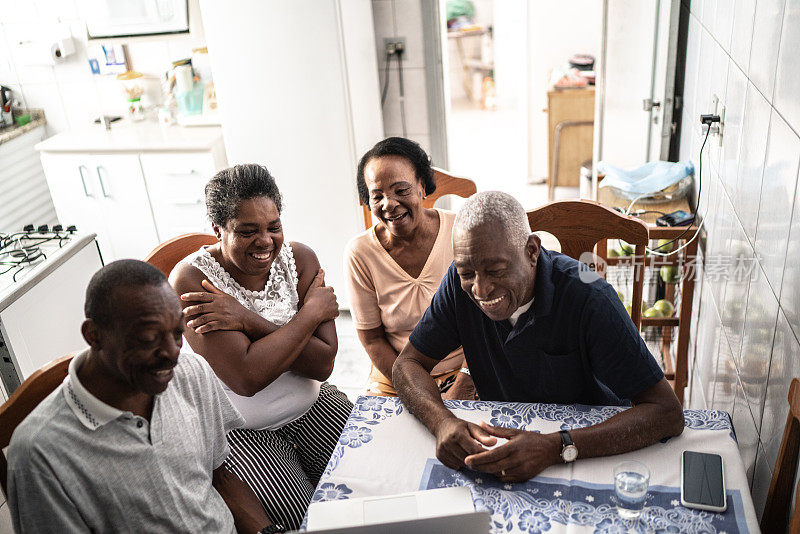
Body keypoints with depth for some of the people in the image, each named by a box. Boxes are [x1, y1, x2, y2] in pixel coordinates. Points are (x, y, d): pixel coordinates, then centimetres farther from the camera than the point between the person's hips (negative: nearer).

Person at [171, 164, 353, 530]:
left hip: (311, 405, 4)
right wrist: (312, 311, -20)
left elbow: (323, 363, -14)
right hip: (239, 430, -4)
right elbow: (247, 377, -28)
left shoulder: (299, 259, -6)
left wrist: (249, 320, -25)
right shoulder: (191, 279, -18)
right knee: (301, 518, -19)